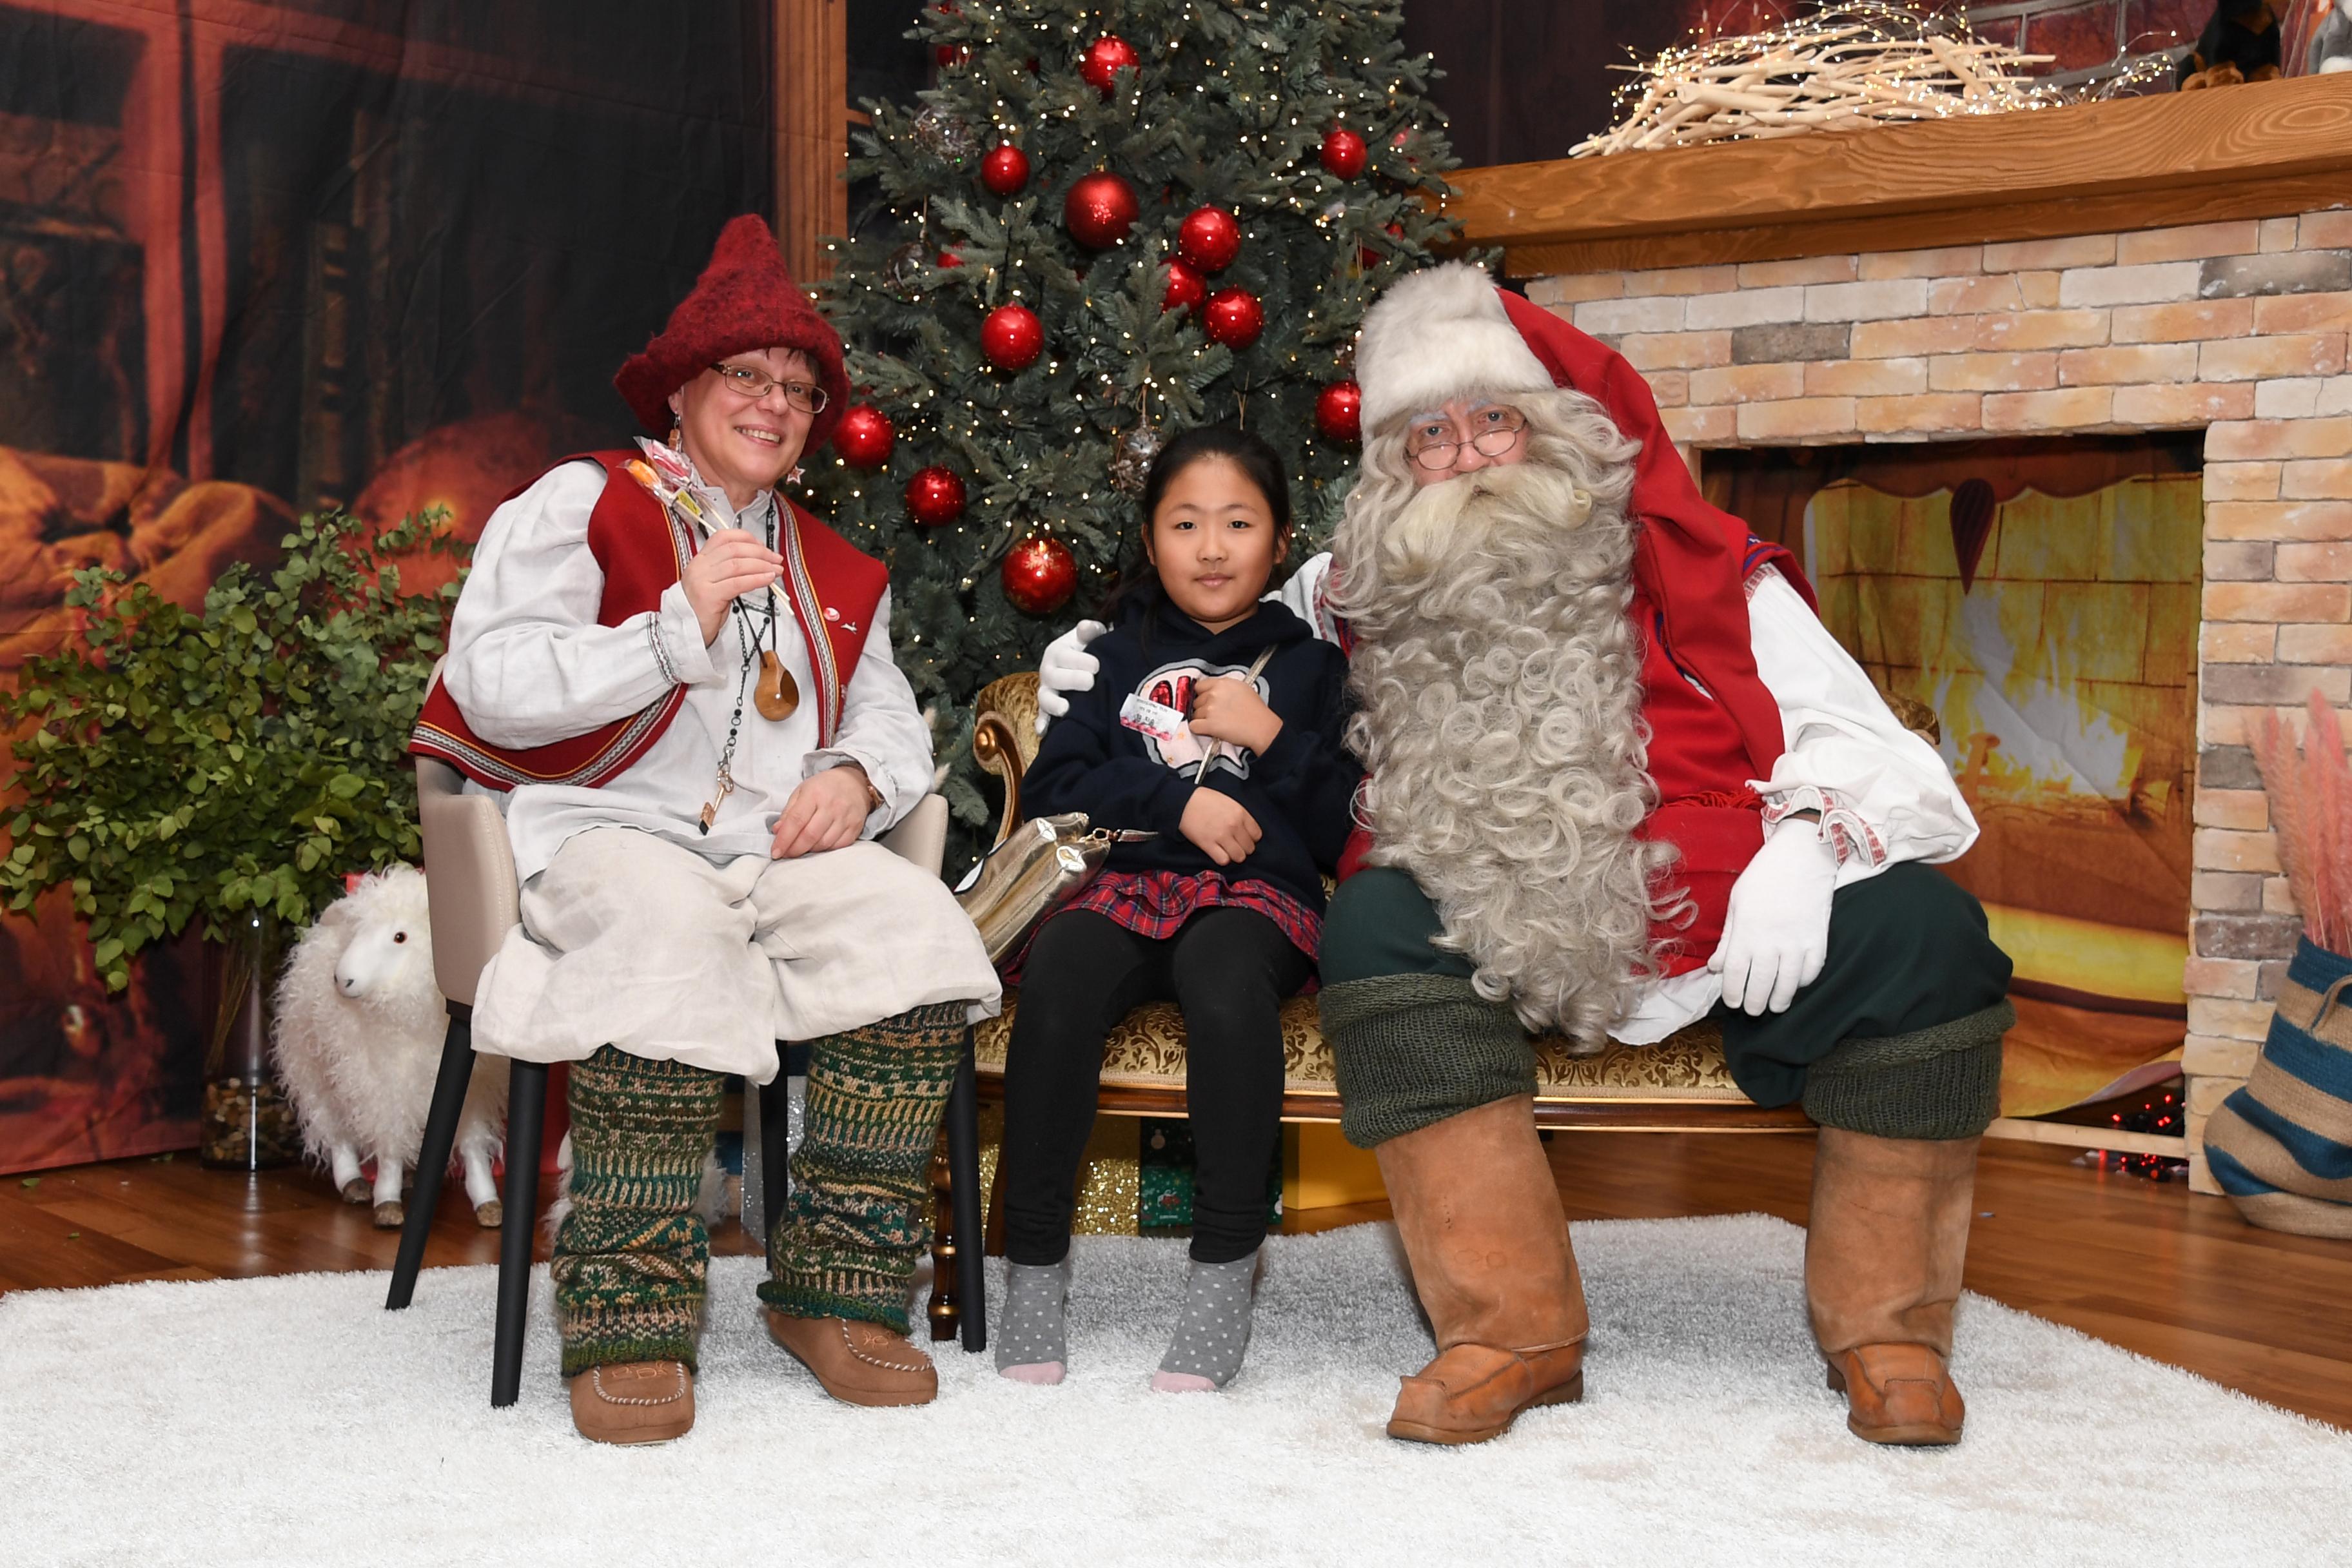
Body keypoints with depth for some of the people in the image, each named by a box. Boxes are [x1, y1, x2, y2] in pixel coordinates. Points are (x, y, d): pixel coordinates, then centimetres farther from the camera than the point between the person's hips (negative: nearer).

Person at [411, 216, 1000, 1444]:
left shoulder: (832, 571, 27)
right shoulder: (582, 504, 8)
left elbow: (892, 718, 24)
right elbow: (491, 683, -6)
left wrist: (858, 775, -1)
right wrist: (678, 626, -13)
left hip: (778, 850, 5)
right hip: (600, 835, -5)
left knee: (915, 920, -25)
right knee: (672, 929, -39)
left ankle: (835, 1291, -18)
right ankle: (629, 1324, -31)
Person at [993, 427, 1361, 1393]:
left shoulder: (1308, 665, 19)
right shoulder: (1118, 659, 22)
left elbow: (1346, 830, 9)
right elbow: (1052, 788, 7)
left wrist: (1271, 739, -2)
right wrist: (1177, 800, -4)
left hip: (1260, 893, -1)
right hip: (1127, 881, 2)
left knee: (1224, 976, -38)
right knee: (1056, 973, -34)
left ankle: (1225, 1273, -29)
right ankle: (1034, 1267, -22)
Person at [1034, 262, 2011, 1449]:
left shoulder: (1705, 577, 4)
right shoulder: (1361, 604, 10)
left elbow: (1881, 763, -2)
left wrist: (1806, 848, -22)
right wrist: (1100, 684, 5)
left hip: (1725, 932, 0)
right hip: (1494, 947, 1)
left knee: (1922, 930, -24)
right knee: (1374, 920, -27)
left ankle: (1885, 1327, -7)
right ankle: (1513, 1330, -24)